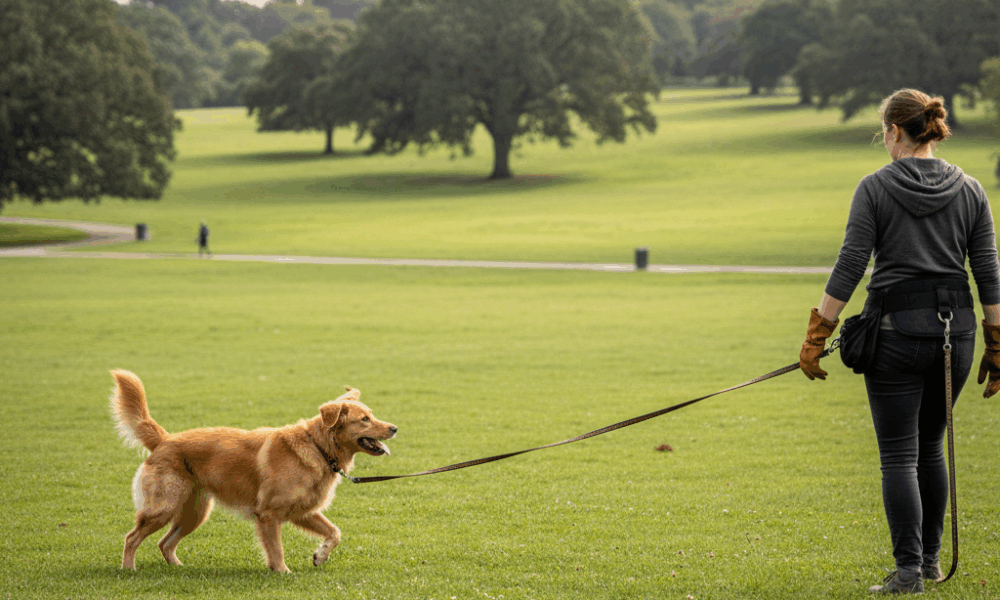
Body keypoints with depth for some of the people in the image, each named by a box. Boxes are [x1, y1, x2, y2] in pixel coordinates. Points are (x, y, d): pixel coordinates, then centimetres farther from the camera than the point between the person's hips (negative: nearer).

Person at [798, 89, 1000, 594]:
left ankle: (908, 570, -7)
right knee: (930, 446, 20)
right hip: (955, 327, 4)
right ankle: (931, 556, 25)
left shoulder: (875, 188, -6)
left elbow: (848, 269, -9)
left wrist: (816, 337, -4)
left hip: (895, 330, -4)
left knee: (898, 456, 0)